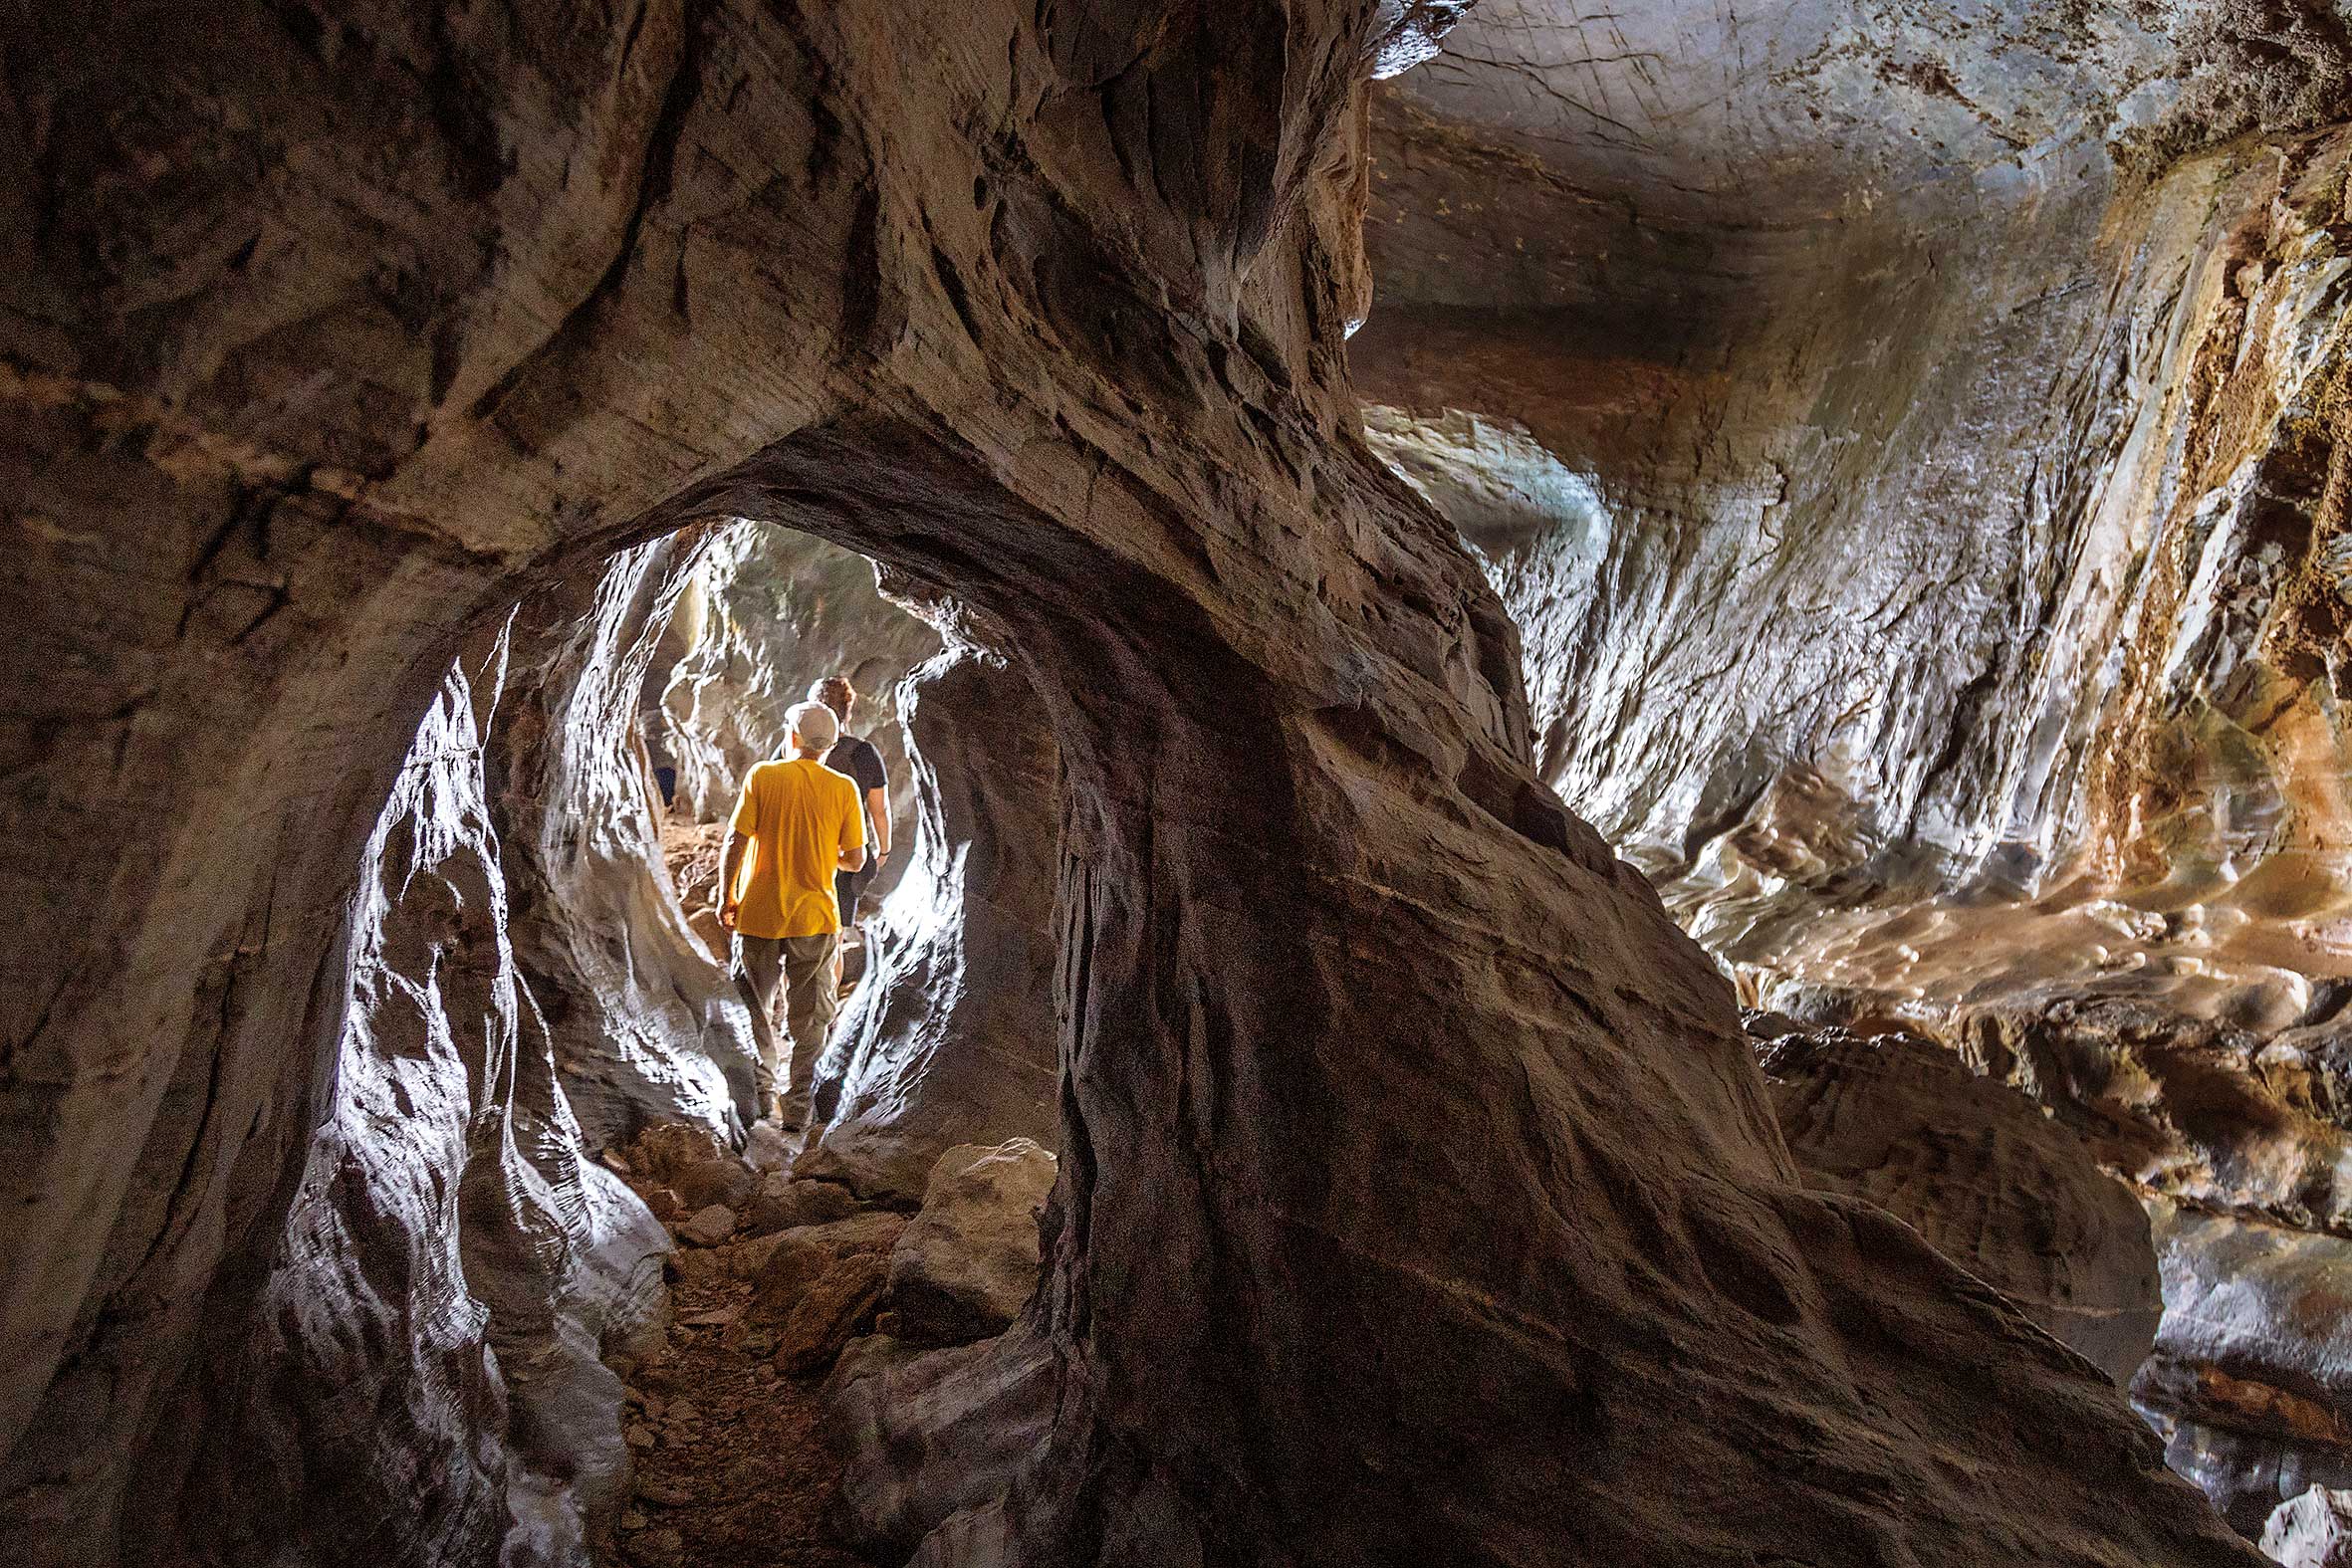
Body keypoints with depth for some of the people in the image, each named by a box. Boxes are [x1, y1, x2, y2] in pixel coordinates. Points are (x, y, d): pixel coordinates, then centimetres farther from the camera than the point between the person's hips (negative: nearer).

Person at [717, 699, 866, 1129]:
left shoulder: (762, 776, -5)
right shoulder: (844, 788, -3)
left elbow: (735, 843, -8)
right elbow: (856, 860, -2)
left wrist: (727, 896, 4)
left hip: (758, 915, 0)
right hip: (814, 917, 0)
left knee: (754, 1012, 17)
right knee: (809, 1020, 11)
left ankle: (763, 1096, 24)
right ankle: (796, 1108, 14)